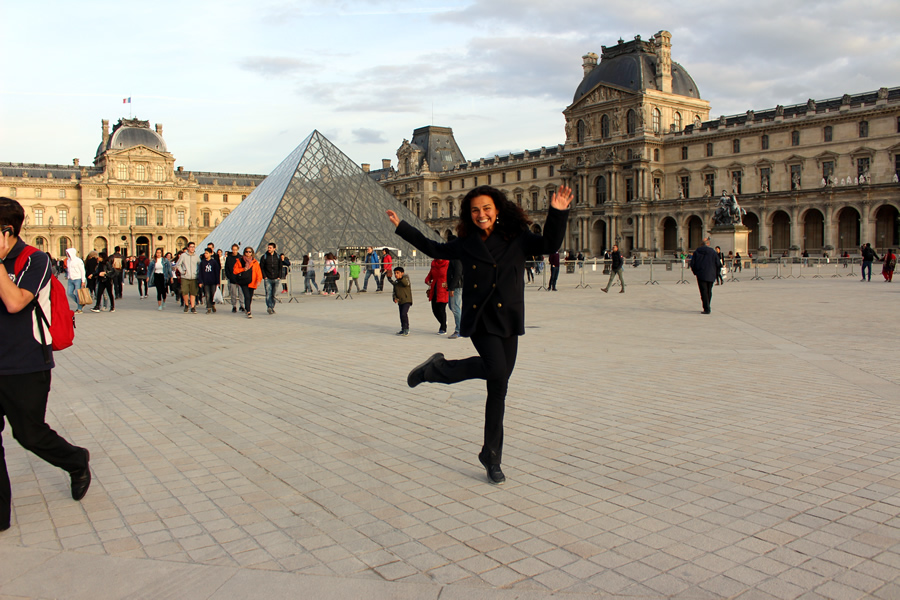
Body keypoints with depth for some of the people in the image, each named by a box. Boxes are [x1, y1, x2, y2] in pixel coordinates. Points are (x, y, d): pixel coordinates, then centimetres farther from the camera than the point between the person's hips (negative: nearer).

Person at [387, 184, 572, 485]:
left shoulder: (517, 239, 2)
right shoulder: (466, 244, 7)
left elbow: (550, 245, -7)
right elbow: (436, 249, 22)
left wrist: (557, 214, -21)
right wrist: (402, 228, 24)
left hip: (508, 321, 1)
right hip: (479, 320, -1)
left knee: (498, 388, 4)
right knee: (496, 370, -26)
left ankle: (491, 456, 17)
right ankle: (437, 368, -3)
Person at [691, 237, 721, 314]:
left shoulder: (696, 252, 2)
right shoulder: (713, 252, 2)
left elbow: (692, 264, 0)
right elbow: (718, 264, 0)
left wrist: (695, 272, 12)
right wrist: (715, 273, 15)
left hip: (701, 275, -1)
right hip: (710, 276, 1)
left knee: (704, 291, -3)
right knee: (709, 291, 13)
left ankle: (706, 309, -12)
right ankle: (707, 308, 19)